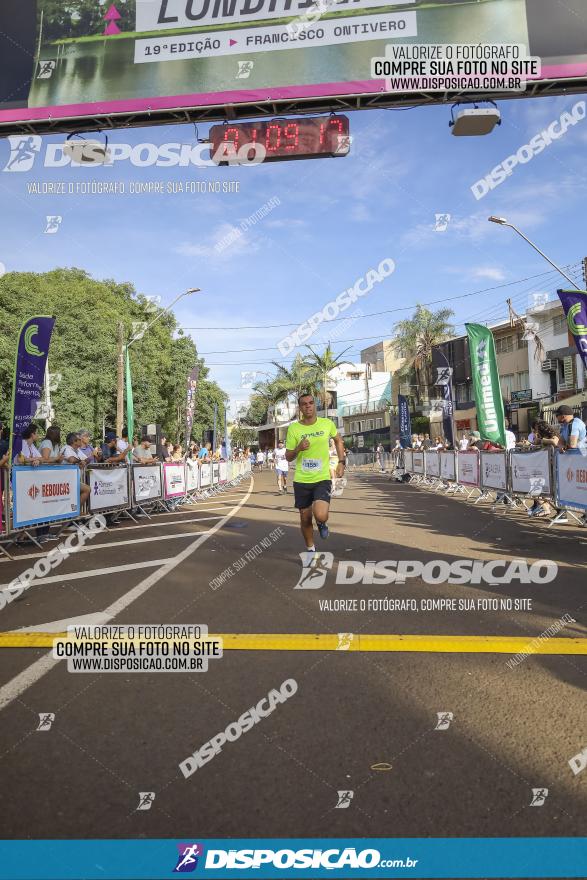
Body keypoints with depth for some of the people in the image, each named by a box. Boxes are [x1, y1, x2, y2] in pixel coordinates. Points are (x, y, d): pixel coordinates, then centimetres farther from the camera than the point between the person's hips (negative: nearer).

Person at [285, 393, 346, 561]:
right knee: (305, 518, 10)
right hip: (301, 481, 1)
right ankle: (310, 549, 36)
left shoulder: (327, 424, -3)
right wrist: (298, 449, -19)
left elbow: (338, 440, 17)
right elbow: (288, 457, 1)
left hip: (322, 479, -1)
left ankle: (321, 523, 18)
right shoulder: (293, 429, -5)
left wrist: (341, 462, 9)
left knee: (320, 516, -21)